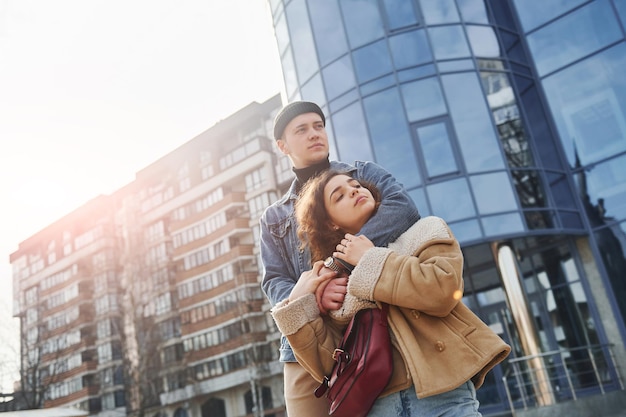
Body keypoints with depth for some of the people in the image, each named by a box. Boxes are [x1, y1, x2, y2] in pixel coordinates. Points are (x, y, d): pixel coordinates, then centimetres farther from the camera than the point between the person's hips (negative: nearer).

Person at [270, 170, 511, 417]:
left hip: (440, 392, -1)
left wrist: (371, 260, -3)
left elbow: (444, 290, -12)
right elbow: (326, 366, 6)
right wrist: (298, 303, -3)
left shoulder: (423, 231, 9)